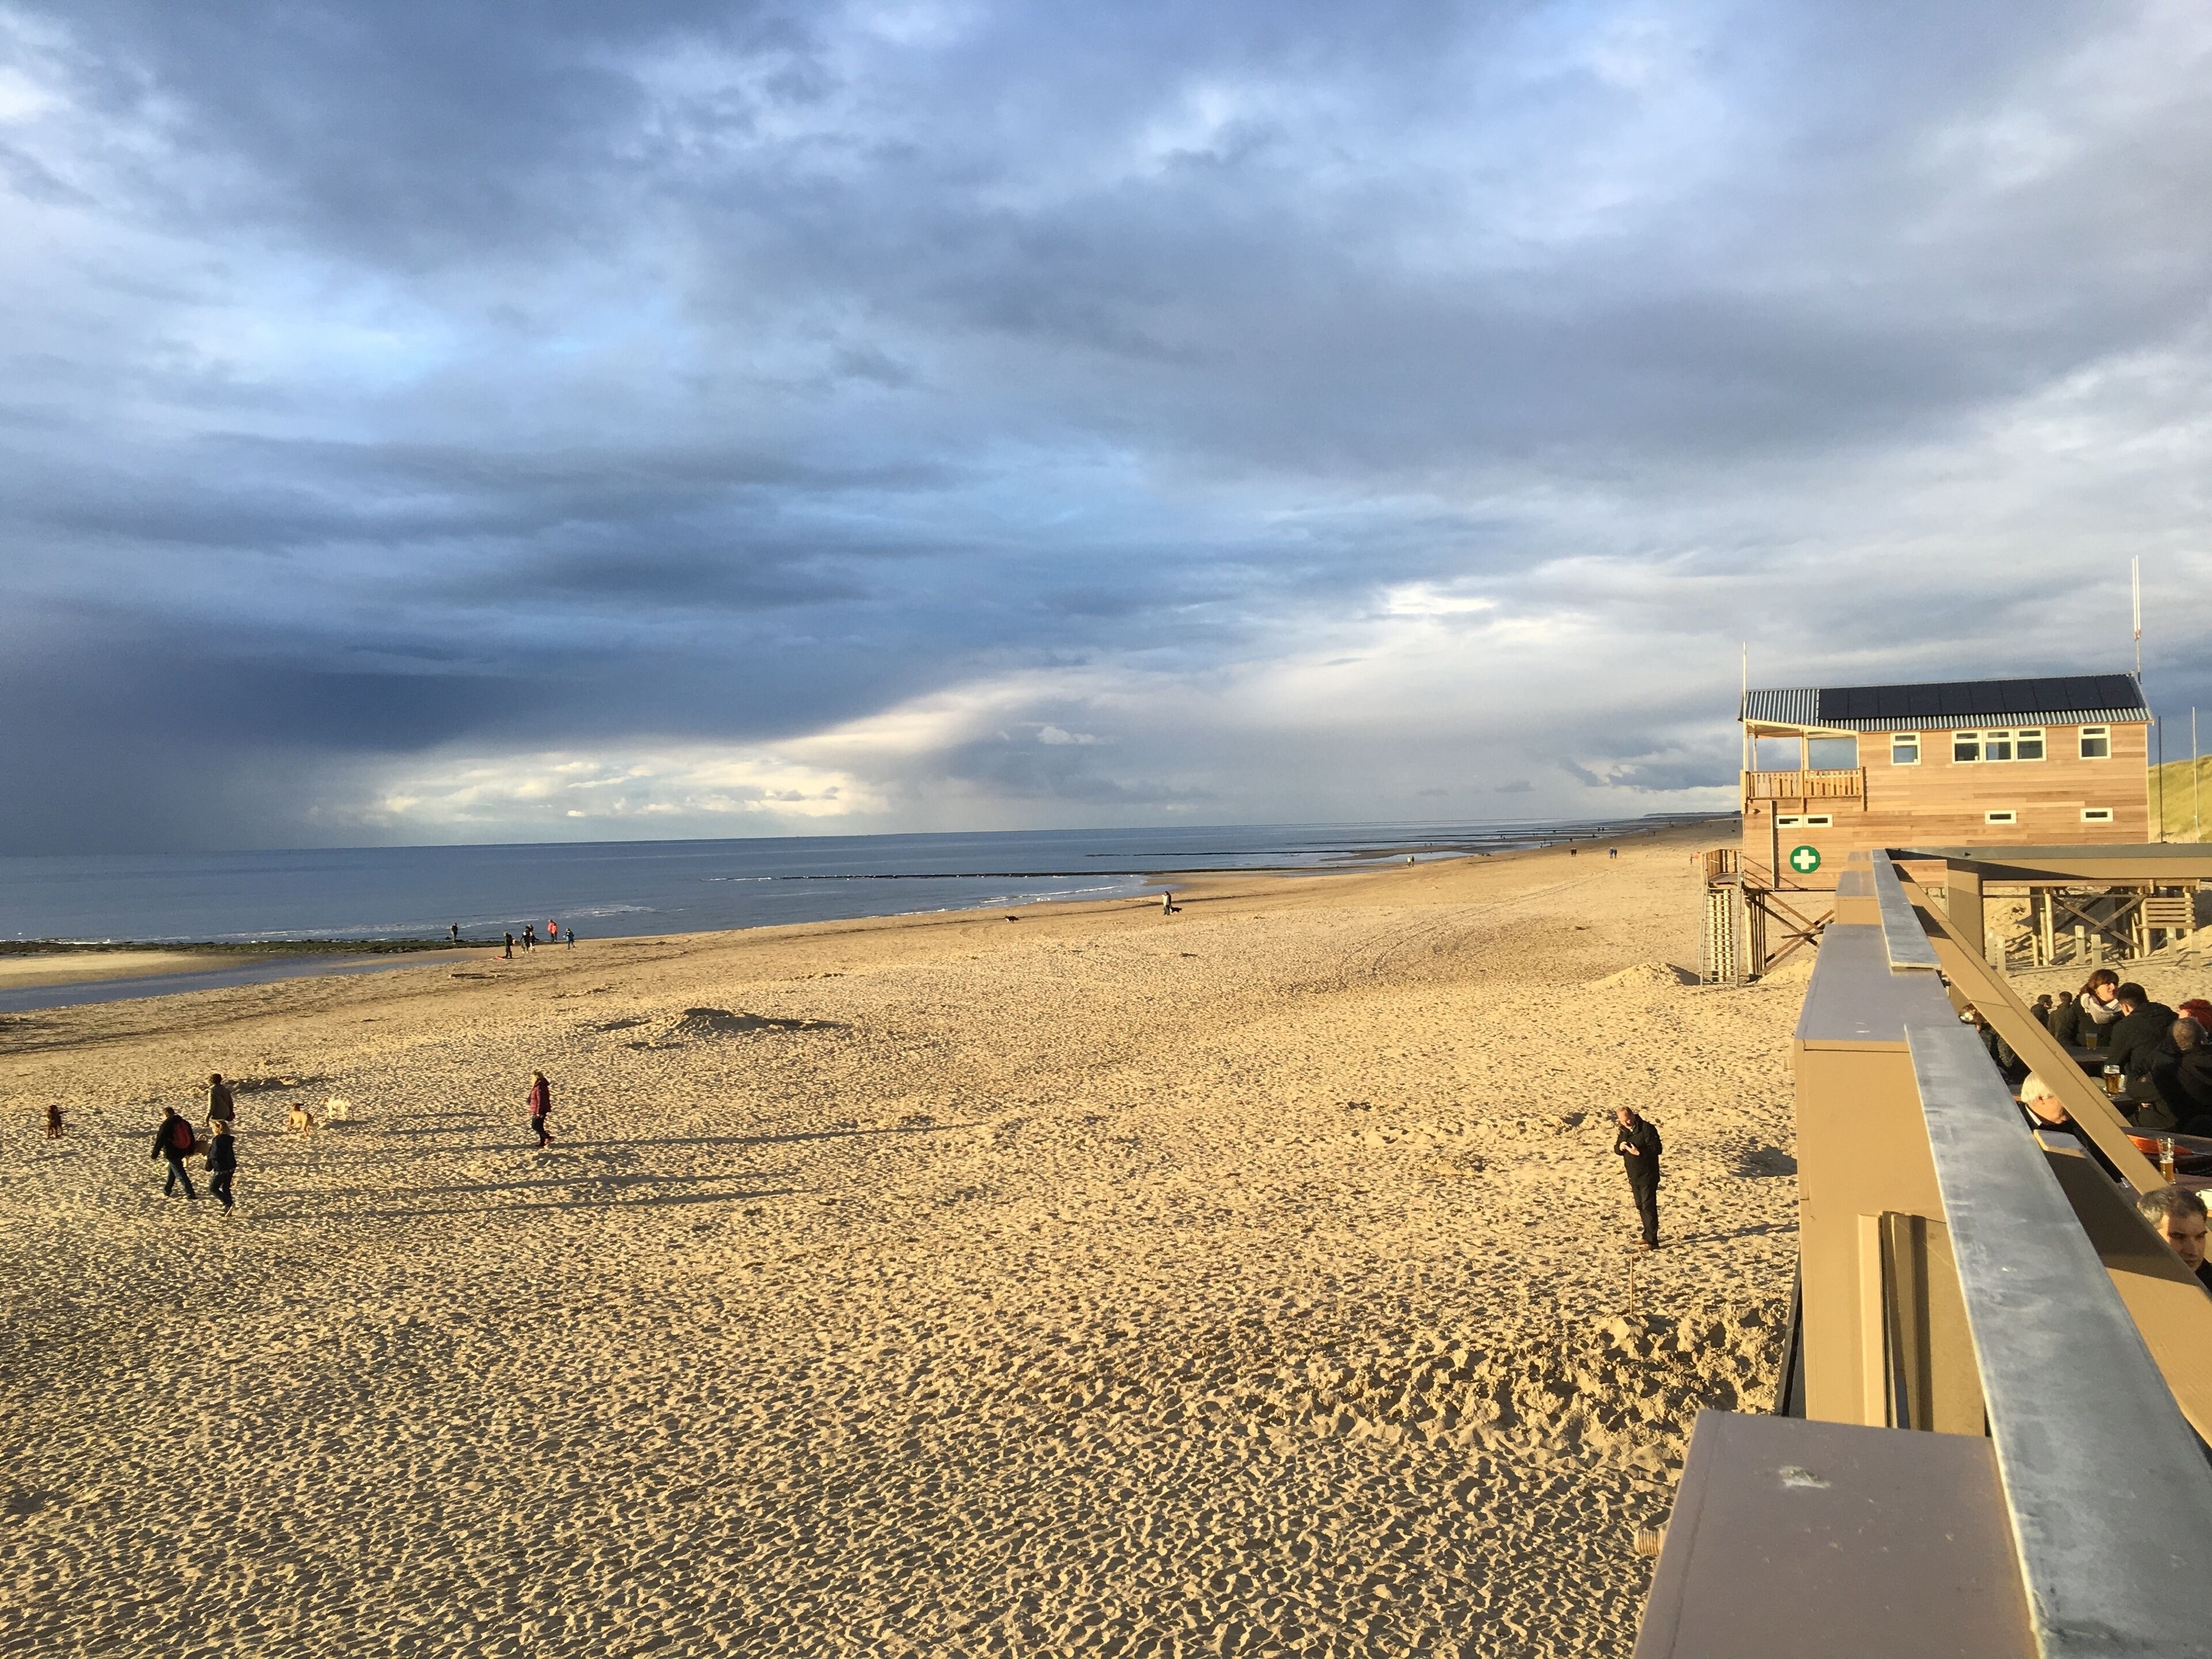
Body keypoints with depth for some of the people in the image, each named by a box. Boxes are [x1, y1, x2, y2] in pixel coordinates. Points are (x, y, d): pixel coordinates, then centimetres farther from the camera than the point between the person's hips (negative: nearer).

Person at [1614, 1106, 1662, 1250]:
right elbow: (1617, 1150, 14)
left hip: (1647, 1175, -8)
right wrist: (1620, 1147, -10)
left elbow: (1656, 1149, -20)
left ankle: (1652, 1241, -5)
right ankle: (1648, 1236, 29)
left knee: (1648, 1206, -8)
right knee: (1641, 1206, 16)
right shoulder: (1624, 1131, 8)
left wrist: (1639, 1152, -30)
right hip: (1634, 1175, 8)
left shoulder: (1647, 1128, -16)